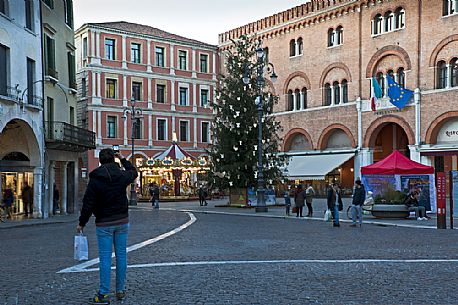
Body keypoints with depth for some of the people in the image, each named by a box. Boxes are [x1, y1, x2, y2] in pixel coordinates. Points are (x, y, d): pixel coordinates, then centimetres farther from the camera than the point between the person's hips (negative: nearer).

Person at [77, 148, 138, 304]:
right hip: (122, 221, 3)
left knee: (105, 257, 0)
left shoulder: (95, 180, -10)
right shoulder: (122, 175, -2)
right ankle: (121, 290, 18)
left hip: (104, 223, -3)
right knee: (121, 255, 10)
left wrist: (82, 223, 0)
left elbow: (88, 204, -9)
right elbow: (133, 172, 23)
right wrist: (123, 159, 29)